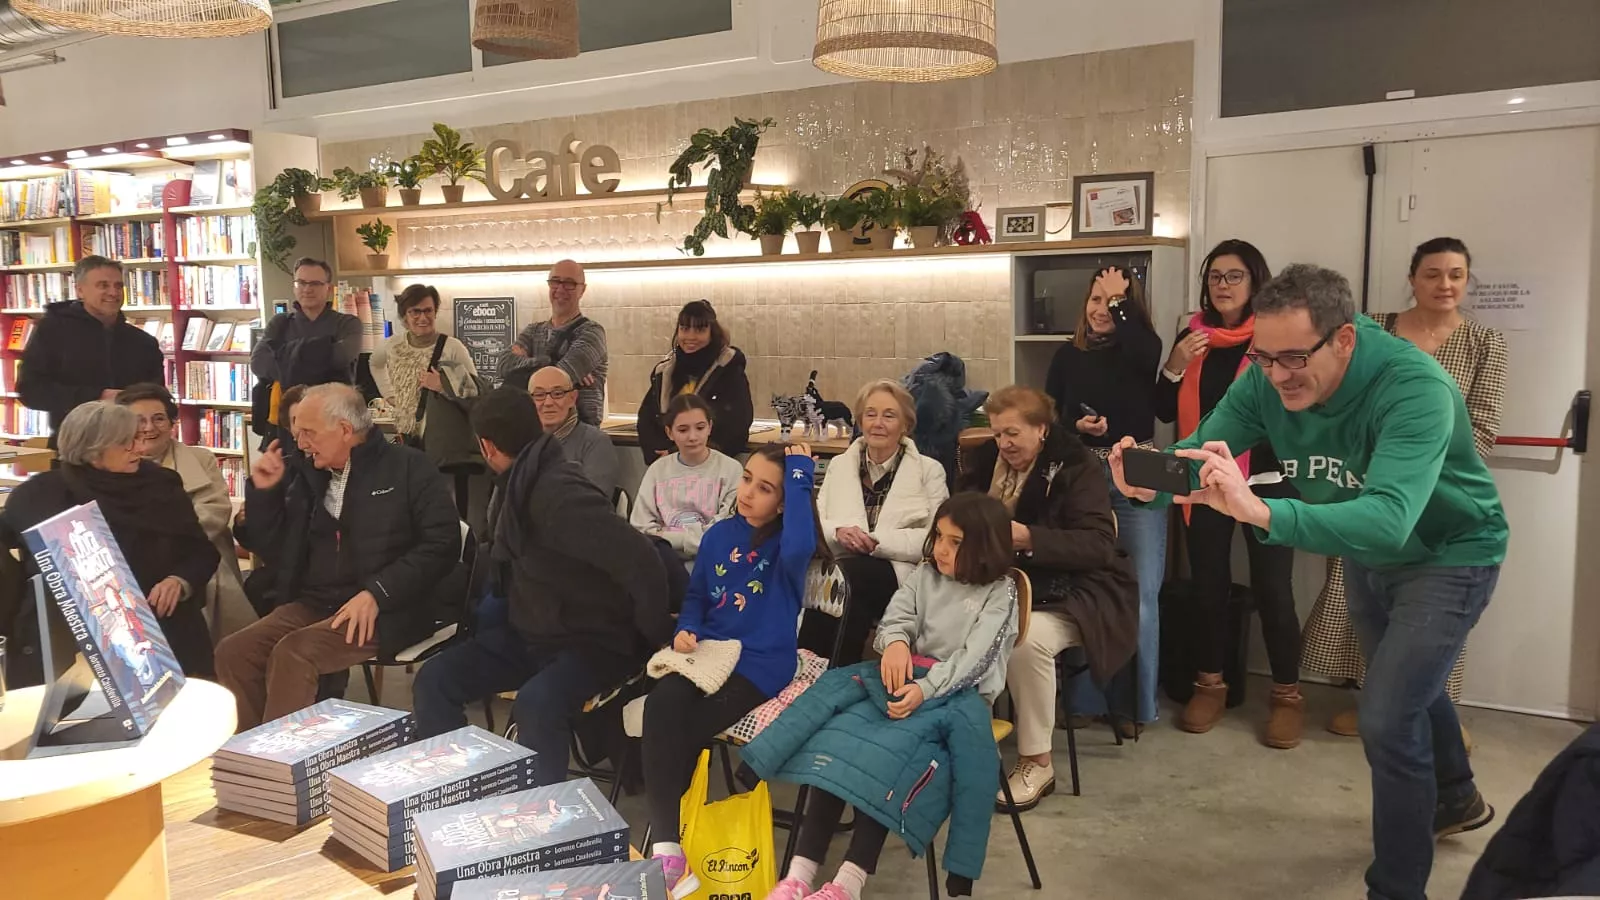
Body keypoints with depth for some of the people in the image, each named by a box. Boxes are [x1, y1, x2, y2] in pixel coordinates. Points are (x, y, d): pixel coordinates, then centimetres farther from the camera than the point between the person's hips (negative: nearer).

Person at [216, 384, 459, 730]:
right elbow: (276, 553, 19)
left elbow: (442, 543, -12)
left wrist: (377, 593, -19)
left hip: (383, 611, -6)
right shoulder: (309, 477, 15)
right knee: (233, 651, -15)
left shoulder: (407, 468, -2)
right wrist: (263, 492, 6)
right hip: (311, 605, 6)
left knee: (292, 653, -28)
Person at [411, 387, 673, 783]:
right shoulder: (517, 484, 4)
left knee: (536, 703, -36)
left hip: (591, 642, -9)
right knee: (434, 680, -3)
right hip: (526, 635, 9)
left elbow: (639, 561, -34)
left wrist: (656, 641, -22)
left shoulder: (557, 493, -27)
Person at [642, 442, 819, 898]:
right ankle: (666, 844, -23)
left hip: (760, 663, -4)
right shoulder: (719, 534, 9)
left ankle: (665, 835, 3)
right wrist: (685, 630, -3)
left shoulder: (785, 543, -7)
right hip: (708, 650, 4)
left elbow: (799, 549, -34)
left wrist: (800, 478, -27)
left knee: (682, 732, -21)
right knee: (661, 706, -26)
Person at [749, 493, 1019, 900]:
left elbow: (975, 659, -12)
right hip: (909, 677, 4)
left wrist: (925, 689, -26)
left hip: (959, 692, -4)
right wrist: (895, 642, -19)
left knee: (890, 746, -33)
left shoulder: (999, 593, -1)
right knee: (839, 730, -24)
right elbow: (895, 619, 6)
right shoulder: (924, 574, 14)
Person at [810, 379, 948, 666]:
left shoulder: (929, 470, 8)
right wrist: (837, 532, -12)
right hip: (844, 567, 2)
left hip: (900, 574, -2)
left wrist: (877, 541, -14)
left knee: (844, 579, -35)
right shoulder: (840, 464, 19)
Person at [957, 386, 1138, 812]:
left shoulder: (1075, 467, -10)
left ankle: (1037, 762, -16)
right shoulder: (987, 462, 7)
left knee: (1028, 638, -35)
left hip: (1071, 595, -5)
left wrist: (1028, 538, -30)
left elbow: (1100, 544, -19)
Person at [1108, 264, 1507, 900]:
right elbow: (1196, 455, -25)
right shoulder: (1267, 381, -22)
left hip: (1447, 555, -6)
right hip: (1367, 554, 7)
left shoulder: (1413, 388, -39)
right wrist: (1148, 485, -49)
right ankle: (1456, 799, 56)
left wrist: (1262, 512, -65)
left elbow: (1389, 520, -51)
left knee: (1386, 721, -13)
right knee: (1407, 683, 27)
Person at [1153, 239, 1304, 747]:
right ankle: (1210, 684, 25)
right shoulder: (1191, 337, 8)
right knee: (1208, 585, 9)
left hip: (1266, 481, -3)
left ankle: (1287, 694, 14)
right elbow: (1164, 412, 7)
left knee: (1271, 589, -2)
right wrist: (1175, 366, -8)